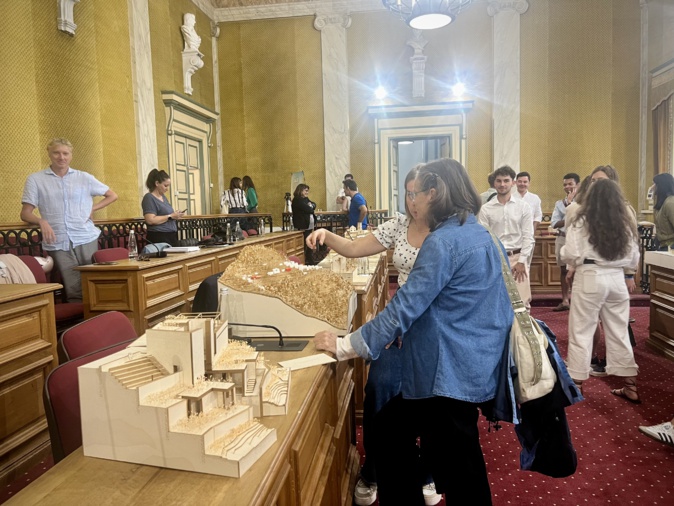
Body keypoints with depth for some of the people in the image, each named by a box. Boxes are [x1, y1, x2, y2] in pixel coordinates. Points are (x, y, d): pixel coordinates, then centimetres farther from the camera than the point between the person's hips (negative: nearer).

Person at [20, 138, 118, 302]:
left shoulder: (85, 178, 10)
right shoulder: (35, 179, 6)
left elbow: (112, 196, 17)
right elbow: (25, 213, 4)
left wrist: (93, 208, 4)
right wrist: (41, 221, -17)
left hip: (86, 239, 1)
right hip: (57, 244, -1)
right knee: (74, 291, -4)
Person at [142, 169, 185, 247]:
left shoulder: (163, 196, 17)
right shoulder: (149, 198, -8)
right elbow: (150, 220, -20)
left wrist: (175, 215, 7)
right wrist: (170, 216, -17)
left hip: (171, 236, 8)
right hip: (159, 238, -8)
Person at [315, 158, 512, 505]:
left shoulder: (444, 241, -21)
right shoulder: (481, 235, 9)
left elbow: (405, 307, -25)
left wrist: (345, 345, -20)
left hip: (449, 374, -10)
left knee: (458, 469, 8)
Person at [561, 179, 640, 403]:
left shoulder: (582, 222, -7)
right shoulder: (625, 224, 6)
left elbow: (571, 254, -12)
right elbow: (633, 258, 11)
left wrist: (573, 268, 8)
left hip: (590, 278, -4)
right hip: (616, 279, 5)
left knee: (581, 331, 5)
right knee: (619, 332, 14)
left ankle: (576, 384, 11)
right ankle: (631, 387, 23)